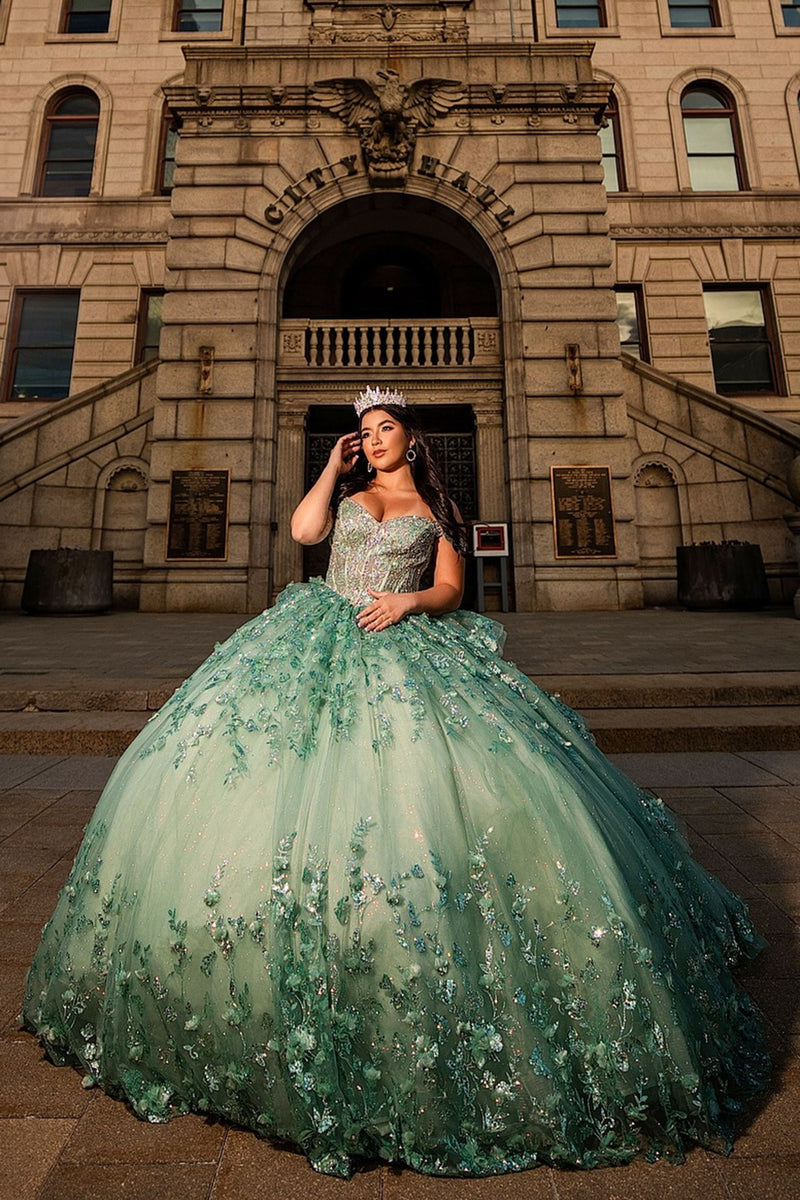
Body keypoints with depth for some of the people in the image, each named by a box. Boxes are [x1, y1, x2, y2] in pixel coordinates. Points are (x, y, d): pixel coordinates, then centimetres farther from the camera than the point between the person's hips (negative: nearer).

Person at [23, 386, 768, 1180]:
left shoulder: (435, 508, 14)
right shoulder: (346, 489, 18)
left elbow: (451, 588, 7)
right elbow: (303, 529, -1)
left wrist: (408, 601, -12)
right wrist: (333, 465, 8)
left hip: (410, 651, -2)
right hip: (324, 642, 2)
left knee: (419, 779, -11)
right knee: (273, 765, -5)